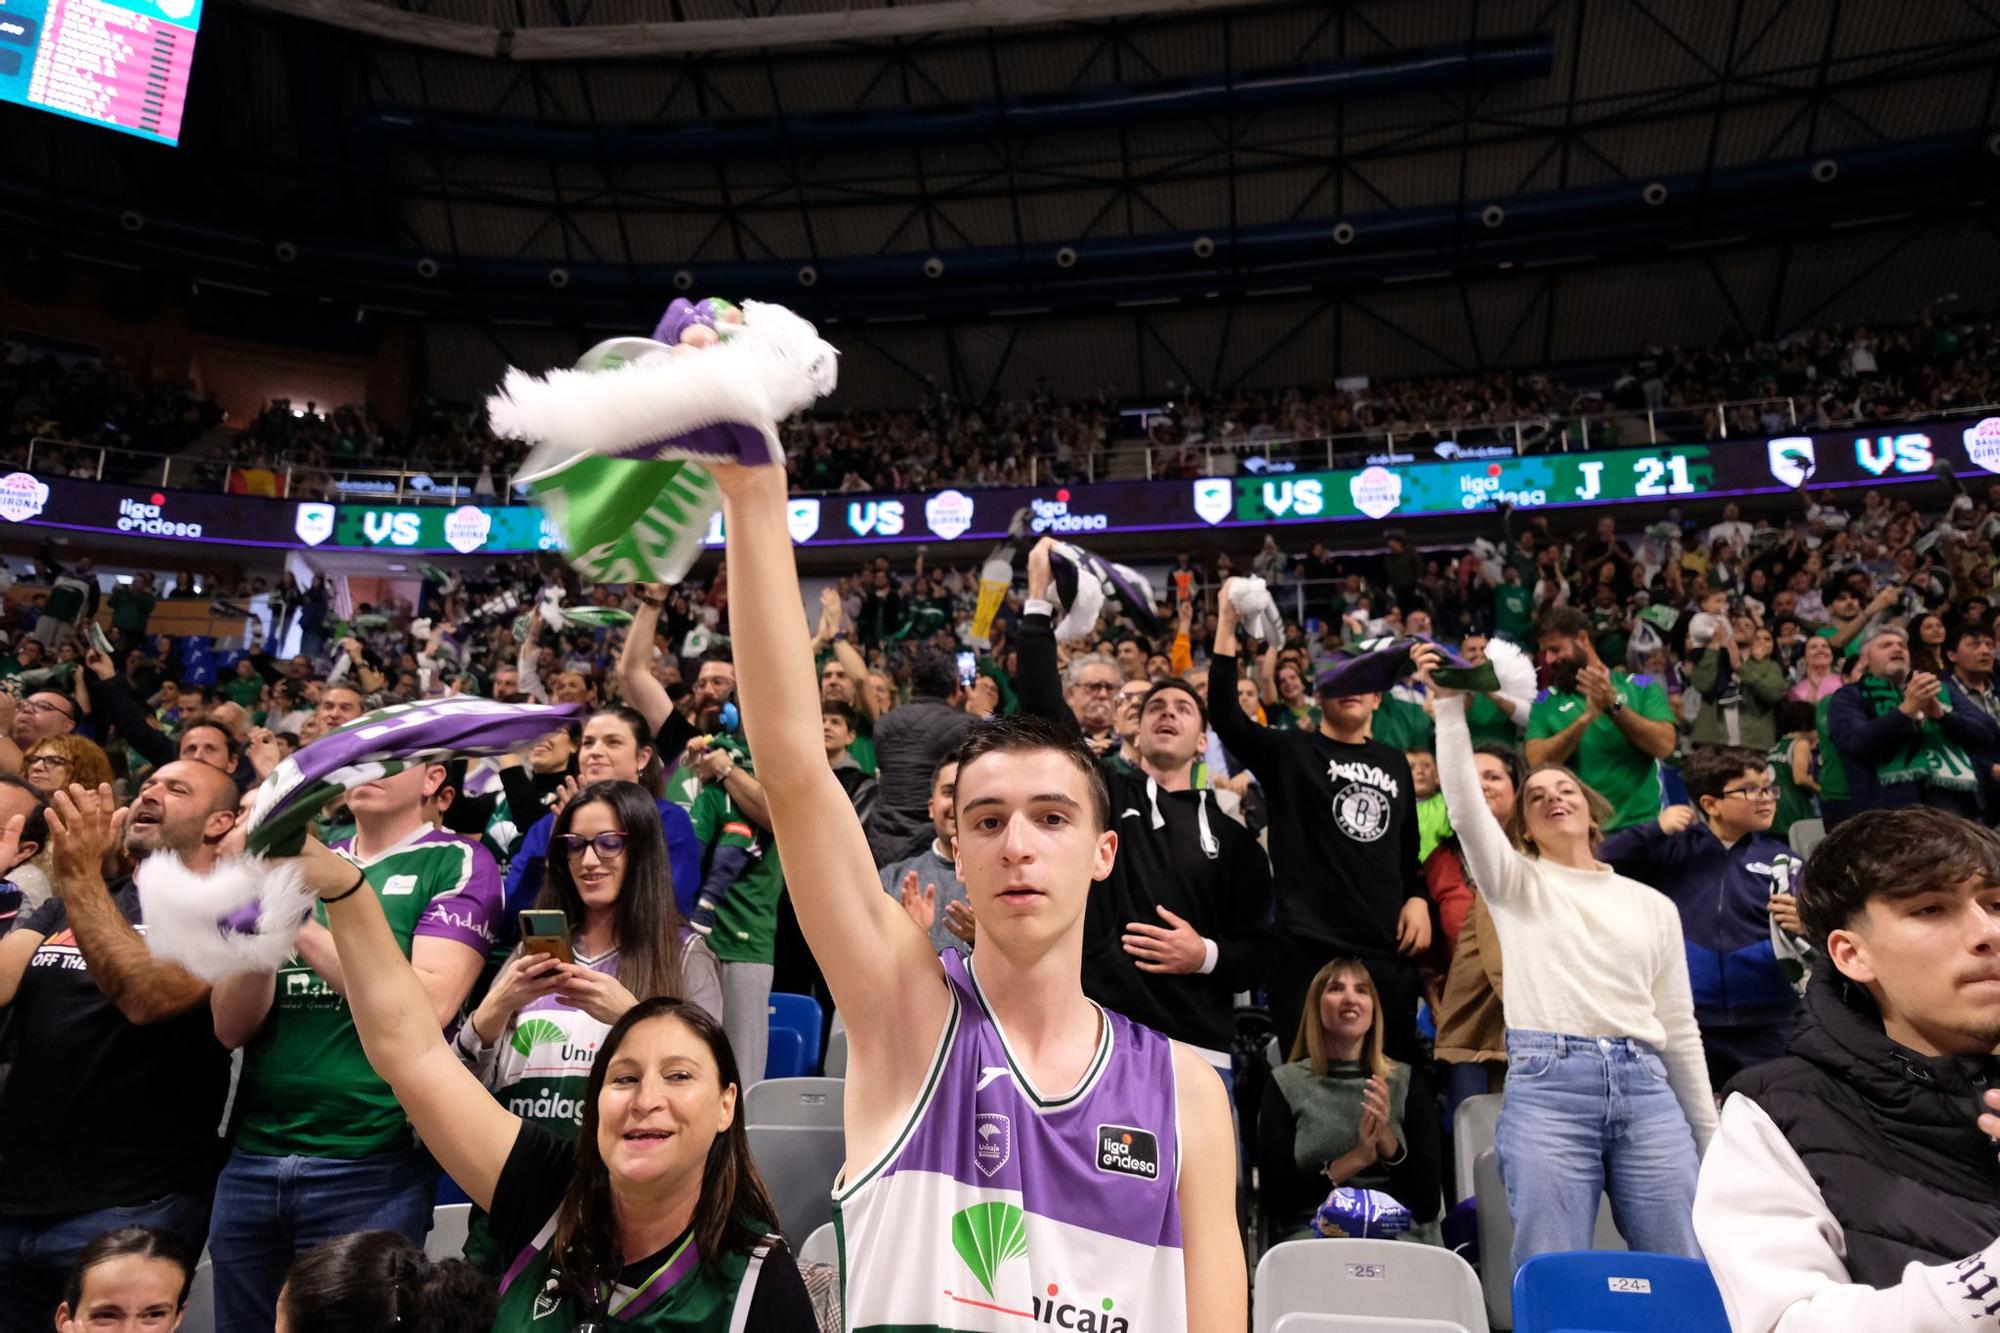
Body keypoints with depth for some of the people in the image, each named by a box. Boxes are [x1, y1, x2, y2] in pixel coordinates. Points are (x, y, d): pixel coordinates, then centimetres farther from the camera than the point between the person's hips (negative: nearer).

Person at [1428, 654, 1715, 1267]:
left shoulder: (1652, 905, 20)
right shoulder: (1516, 884, 11)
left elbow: (1679, 1028, 20)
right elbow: (1466, 808, -7)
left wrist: (1711, 1136, 17)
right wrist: (1450, 708, -15)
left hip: (1646, 1086, 3)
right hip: (1547, 1081, -3)